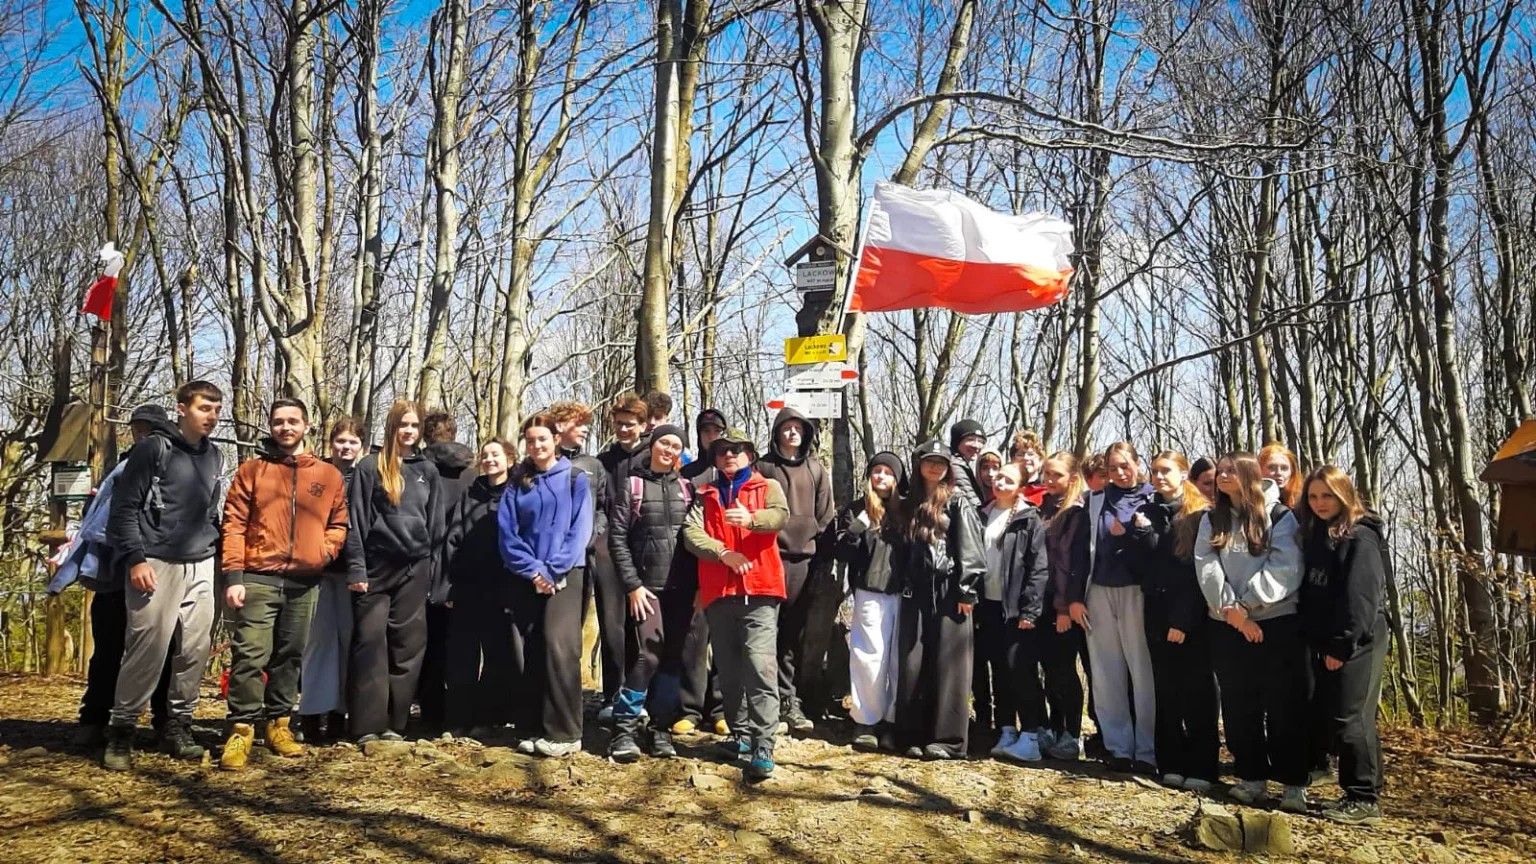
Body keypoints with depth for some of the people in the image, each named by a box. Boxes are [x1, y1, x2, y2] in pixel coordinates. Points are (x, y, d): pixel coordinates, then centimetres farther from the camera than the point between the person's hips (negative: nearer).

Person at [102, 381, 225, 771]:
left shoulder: (213, 456, 14)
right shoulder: (154, 449, -5)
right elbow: (124, 507, -7)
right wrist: (135, 559, -14)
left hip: (201, 567, 6)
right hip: (157, 565, -6)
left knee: (195, 649, 4)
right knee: (147, 650, -7)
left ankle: (178, 726, 16)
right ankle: (121, 731, 6)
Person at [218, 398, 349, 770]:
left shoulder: (329, 475, 10)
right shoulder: (251, 470, 4)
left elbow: (339, 523, 17)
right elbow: (234, 525, -1)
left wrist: (326, 551, -3)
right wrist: (233, 576, -8)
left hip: (305, 582, 3)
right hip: (258, 578, -3)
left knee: (290, 657, 10)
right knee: (249, 656, -7)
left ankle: (278, 722, 20)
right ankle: (242, 729, 0)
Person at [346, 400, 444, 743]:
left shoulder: (428, 470, 13)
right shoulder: (370, 467, 2)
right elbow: (356, 521, -2)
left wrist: (436, 568, 9)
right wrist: (356, 567, -9)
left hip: (415, 569, 3)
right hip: (376, 566, -3)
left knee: (408, 644, 3)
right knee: (371, 641, -5)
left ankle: (395, 723, 10)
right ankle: (368, 724, -1)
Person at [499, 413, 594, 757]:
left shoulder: (575, 479, 3)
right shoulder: (516, 484, 10)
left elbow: (580, 530, -5)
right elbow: (506, 533, 2)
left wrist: (553, 570, -14)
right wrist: (533, 570, -11)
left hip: (564, 575, -3)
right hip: (526, 579, 3)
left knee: (559, 646, -15)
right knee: (531, 652, 4)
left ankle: (564, 732, -12)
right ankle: (532, 729, 12)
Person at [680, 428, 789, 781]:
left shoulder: (767, 487, 11)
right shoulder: (705, 495, 18)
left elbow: (780, 516, -11)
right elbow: (691, 533, 2)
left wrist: (750, 518, -33)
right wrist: (723, 553, -15)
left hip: (760, 591, -4)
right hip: (718, 592, 4)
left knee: (760, 665, -15)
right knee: (729, 669, 11)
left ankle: (763, 749, -17)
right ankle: (740, 735, 25)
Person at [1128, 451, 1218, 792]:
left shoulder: (1201, 514, -4)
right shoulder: (1147, 512, 11)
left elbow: (1200, 572, -9)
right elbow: (1140, 566, 5)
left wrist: (1183, 619, -13)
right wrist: (1142, 533, -11)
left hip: (1193, 616, -5)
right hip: (1158, 613, 5)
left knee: (1197, 691, 0)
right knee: (1166, 690, 8)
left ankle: (1201, 768, 6)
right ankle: (1172, 764, 15)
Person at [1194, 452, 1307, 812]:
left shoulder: (1279, 516, 0)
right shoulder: (1212, 520, 11)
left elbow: (1284, 568, -11)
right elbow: (1206, 567, -1)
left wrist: (1246, 605, -16)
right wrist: (1231, 610, -14)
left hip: (1277, 622, -4)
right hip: (1226, 625, 4)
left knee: (1284, 705, -1)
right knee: (1239, 706, 7)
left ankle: (1294, 783, 7)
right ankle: (1253, 777, 17)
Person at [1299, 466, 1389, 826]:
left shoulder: (1361, 538, -11)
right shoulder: (1315, 536, 15)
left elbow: (1360, 597, -18)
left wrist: (1342, 645, -19)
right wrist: (1314, 641, 9)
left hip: (1356, 644, -9)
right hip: (1326, 644, 9)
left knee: (1350, 719, -7)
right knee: (1320, 716, 10)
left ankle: (1365, 800, 2)